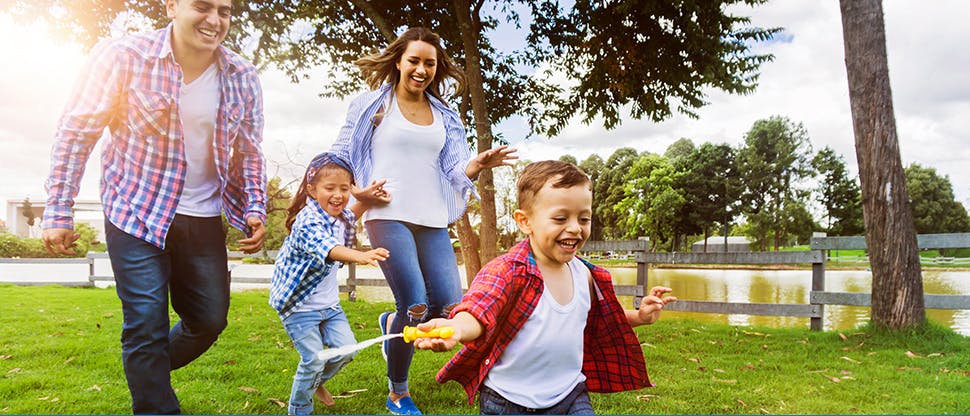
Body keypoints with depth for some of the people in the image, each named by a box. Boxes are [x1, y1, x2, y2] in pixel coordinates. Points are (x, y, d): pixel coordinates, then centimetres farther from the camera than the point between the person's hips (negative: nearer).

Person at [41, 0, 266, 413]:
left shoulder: (243, 78, -3)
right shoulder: (122, 56, -13)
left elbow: (249, 153, 7)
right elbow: (76, 131, -8)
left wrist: (254, 211, -5)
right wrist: (58, 213, -8)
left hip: (204, 220, 4)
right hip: (136, 214, -4)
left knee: (209, 320, 11)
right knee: (146, 325, -4)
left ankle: (147, 373, 41)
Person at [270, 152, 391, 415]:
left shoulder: (338, 217, -1)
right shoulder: (308, 221, -27)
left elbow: (349, 218, 26)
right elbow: (329, 249, -47)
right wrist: (360, 256, -65)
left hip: (329, 303, 8)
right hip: (300, 305, -8)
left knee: (346, 349, 5)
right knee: (314, 359, -7)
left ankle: (317, 382, 35)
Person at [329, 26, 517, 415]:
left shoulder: (444, 116, 16)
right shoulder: (371, 105, 6)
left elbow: (454, 171, 10)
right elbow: (339, 157, 8)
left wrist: (479, 164, -11)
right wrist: (353, 192, -10)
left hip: (433, 221, 5)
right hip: (388, 216, -4)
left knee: (449, 308, -6)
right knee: (416, 307, -14)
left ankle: (393, 324, 29)